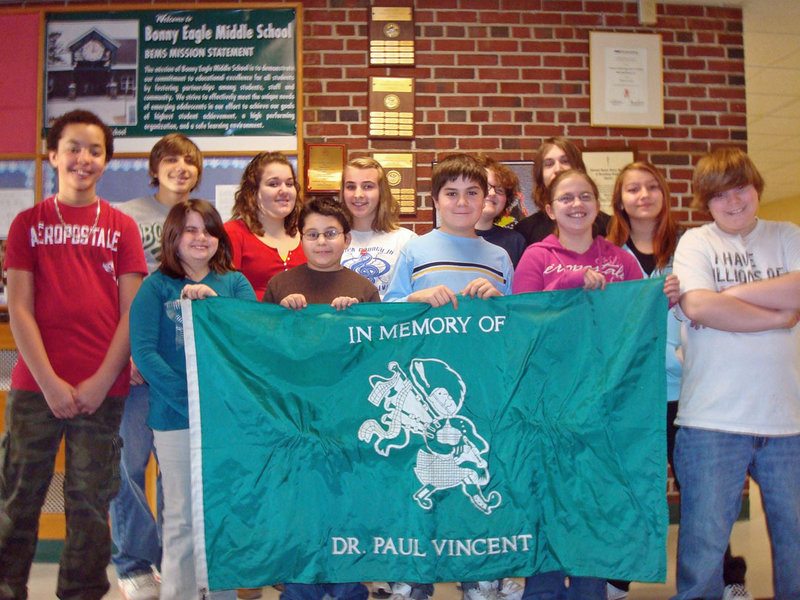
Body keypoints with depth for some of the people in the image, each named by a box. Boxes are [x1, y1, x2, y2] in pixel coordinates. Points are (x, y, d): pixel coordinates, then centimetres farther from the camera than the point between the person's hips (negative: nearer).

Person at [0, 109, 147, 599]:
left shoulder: (122, 227, 6)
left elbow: (131, 312, 2)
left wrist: (101, 382, -7)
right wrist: (50, 383, -8)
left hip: (103, 390, 0)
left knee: (91, 503, 7)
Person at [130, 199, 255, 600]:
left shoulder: (234, 282, 8)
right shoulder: (156, 286, 1)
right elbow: (142, 351, -9)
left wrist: (213, 300, -20)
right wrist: (187, 399, -16)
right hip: (175, 416, -2)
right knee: (180, 515, 6)